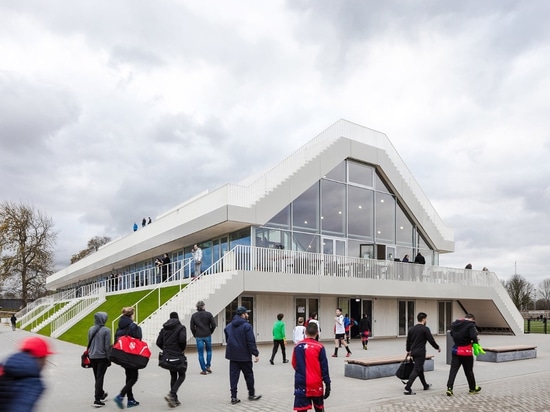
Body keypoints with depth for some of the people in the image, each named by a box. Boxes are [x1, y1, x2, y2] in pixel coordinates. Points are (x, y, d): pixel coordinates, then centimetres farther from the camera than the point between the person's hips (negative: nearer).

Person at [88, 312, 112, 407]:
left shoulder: (91, 330, 2)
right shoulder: (106, 330, -14)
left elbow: (89, 344, 9)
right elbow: (107, 346, -13)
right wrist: (109, 358, -5)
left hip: (92, 357, 5)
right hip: (102, 357, -5)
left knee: (97, 377, 18)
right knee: (100, 378, 0)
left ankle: (101, 394, 37)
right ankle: (97, 400, 0)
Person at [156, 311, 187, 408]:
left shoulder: (164, 328, 10)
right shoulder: (181, 327, -6)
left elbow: (158, 342, 5)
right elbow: (182, 340, -21)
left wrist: (166, 350, 15)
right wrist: (182, 349, -4)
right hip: (177, 355, -6)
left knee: (173, 376, 16)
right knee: (181, 376, 5)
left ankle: (174, 399, 16)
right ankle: (171, 394, -14)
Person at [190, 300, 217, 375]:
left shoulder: (194, 315, -1)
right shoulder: (208, 314, -5)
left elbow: (192, 327, -2)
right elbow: (214, 325, -7)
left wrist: (195, 335, 12)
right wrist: (210, 332, 9)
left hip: (199, 337, 0)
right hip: (207, 336, 0)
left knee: (200, 353, 6)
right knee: (209, 351, 19)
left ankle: (203, 370, 6)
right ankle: (208, 366, 12)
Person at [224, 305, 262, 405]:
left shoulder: (228, 326, 9)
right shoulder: (246, 326, -14)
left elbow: (227, 341, 15)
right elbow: (251, 342, -17)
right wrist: (256, 354, -13)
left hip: (232, 355, 6)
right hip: (244, 356, -5)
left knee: (233, 376, 7)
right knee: (248, 375, 10)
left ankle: (234, 397, 7)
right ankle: (251, 395, 22)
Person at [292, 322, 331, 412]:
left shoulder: (298, 346, 0)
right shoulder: (320, 347, -6)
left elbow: (294, 365, 11)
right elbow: (324, 367, -6)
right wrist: (327, 384, -1)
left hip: (301, 384, 0)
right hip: (316, 384, 0)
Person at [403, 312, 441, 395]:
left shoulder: (411, 329, 10)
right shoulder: (425, 329, -11)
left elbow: (408, 341, 16)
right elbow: (431, 340, -11)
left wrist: (408, 350, 30)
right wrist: (438, 347, 6)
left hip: (413, 352, 8)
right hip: (420, 353, -8)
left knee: (420, 369, 22)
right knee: (416, 370, -8)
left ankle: (425, 385, 38)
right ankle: (407, 389, -16)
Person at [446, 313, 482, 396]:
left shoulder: (454, 324, 6)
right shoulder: (470, 325, -13)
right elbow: (473, 336, -23)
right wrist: (475, 341, -3)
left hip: (455, 351, 4)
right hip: (466, 352, -4)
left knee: (453, 370, 4)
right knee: (469, 371, 13)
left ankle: (449, 388, -5)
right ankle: (473, 388, 31)